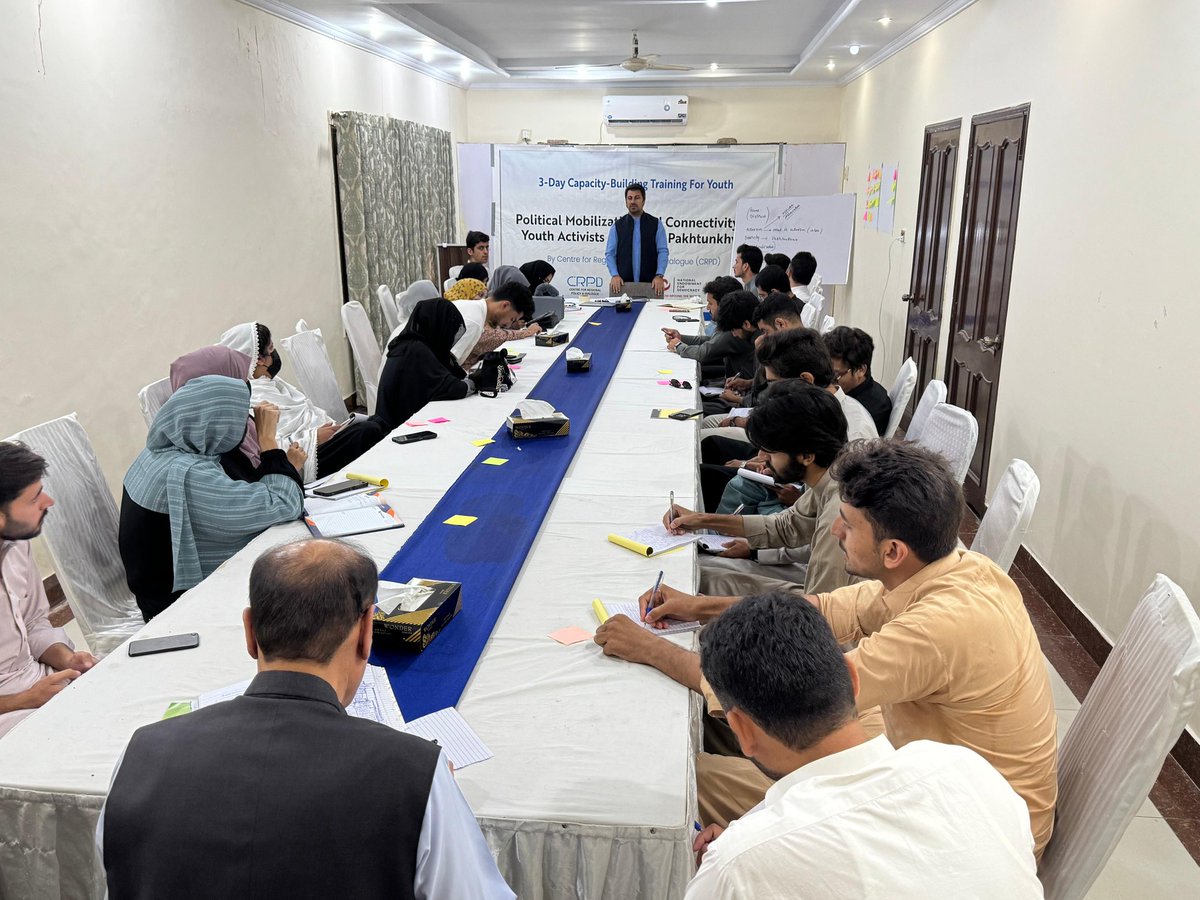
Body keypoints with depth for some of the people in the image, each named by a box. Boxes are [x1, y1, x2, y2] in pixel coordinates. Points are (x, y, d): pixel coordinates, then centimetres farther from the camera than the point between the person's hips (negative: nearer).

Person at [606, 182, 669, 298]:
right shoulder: (617, 226, 10)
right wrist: (615, 275, -8)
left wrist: (659, 276, -11)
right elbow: (610, 253, 6)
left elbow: (662, 251, 2)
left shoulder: (656, 224, 7)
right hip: (623, 284, 1)